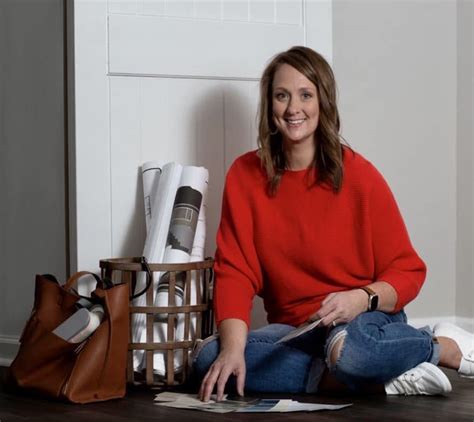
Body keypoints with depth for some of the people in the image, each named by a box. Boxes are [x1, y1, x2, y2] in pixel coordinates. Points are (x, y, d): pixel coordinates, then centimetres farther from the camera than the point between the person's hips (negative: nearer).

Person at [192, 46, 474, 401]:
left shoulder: (358, 175, -8)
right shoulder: (244, 176, 0)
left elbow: (407, 271, -3)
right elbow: (235, 271, -6)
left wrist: (363, 298, -24)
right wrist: (233, 347, -23)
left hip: (367, 321, -4)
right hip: (293, 330, 4)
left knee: (346, 348, -40)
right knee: (208, 357, -25)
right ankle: (372, 380, -21)